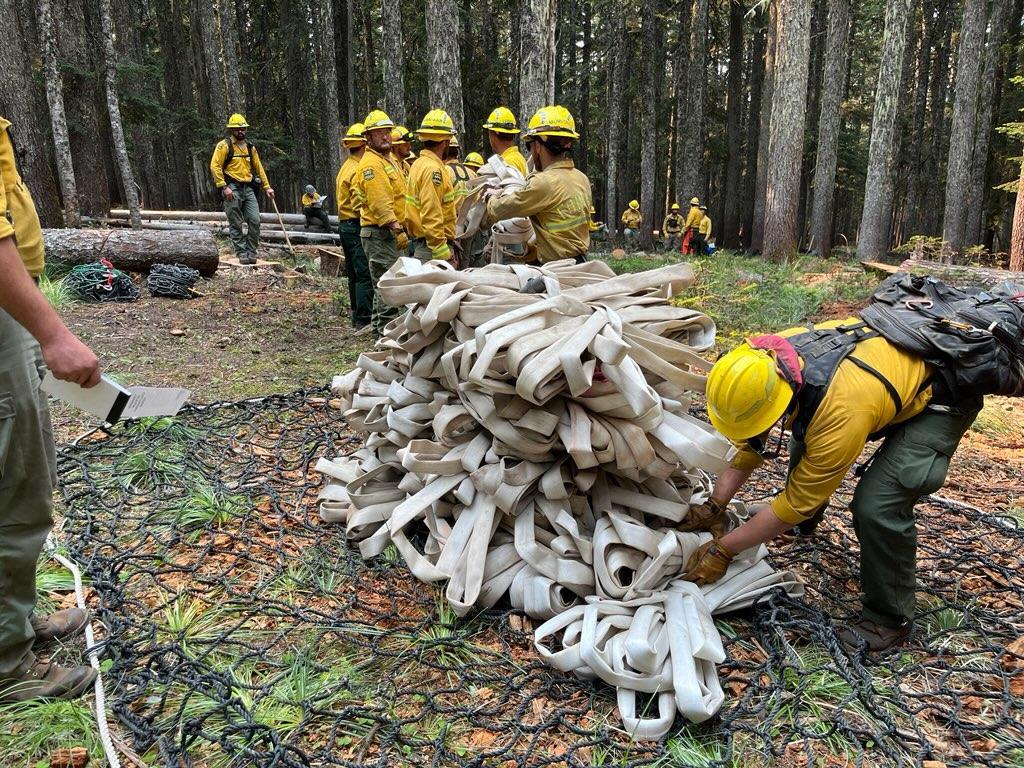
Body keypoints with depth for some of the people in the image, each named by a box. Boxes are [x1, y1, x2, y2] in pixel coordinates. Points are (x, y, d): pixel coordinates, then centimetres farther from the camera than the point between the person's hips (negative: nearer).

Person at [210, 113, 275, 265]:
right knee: (236, 224, -1)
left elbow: (259, 168, 21)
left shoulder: (250, 147, 16)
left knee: (255, 221, -4)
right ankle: (241, 253, 5)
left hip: (248, 189, 5)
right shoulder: (224, 145, -3)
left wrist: (267, 187, 15)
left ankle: (251, 252, 6)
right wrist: (223, 187, -16)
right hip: (233, 189, -5)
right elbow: (215, 166, -9)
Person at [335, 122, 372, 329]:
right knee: (365, 275, -8)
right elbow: (360, 205, -21)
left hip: (345, 225, 10)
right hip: (357, 226, -10)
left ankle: (357, 314, 22)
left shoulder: (345, 167, 18)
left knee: (355, 274, 15)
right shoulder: (359, 169, -14)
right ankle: (364, 319, -7)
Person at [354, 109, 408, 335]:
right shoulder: (371, 163, -12)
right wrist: (397, 229, -25)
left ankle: (379, 324, 24)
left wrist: (400, 228, 20)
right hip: (379, 232, -10)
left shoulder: (387, 160, 21)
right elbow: (380, 202, -22)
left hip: (389, 232, 10)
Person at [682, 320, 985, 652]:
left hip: (941, 394, -8)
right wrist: (714, 506, -7)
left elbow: (797, 503, -28)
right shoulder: (767, 361, -23)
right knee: (805, 443, 17)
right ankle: (804, 523, 45)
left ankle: (890, 618, 3)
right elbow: (746, 444, -5)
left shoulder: (841, 413, -41)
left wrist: (721, 549, -21)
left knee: (877, 506, -21)